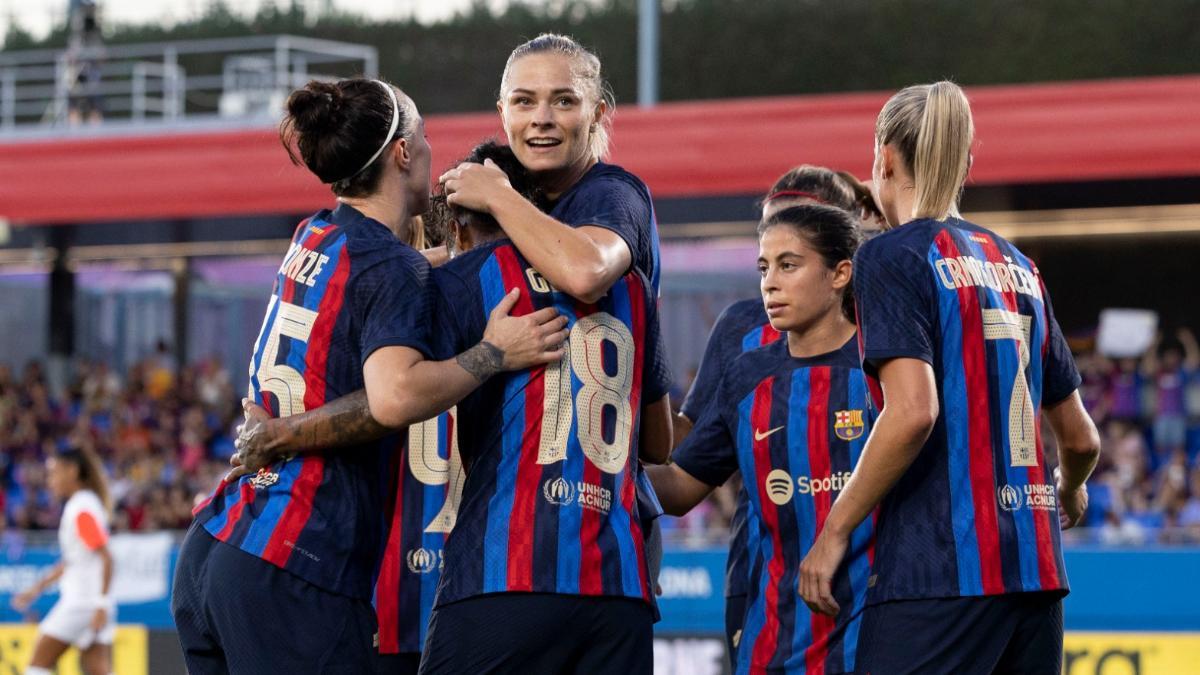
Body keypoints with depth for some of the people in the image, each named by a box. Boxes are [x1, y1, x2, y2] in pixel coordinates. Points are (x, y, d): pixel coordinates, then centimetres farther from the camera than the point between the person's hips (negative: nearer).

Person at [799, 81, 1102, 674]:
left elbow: (913, 410, -18)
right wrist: (1069, 494, 43)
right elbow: (1080, 439, 21)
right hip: (1034, 571, 7)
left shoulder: (892, 256, -4)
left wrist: (834, 531, -11)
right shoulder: (1016, 265, 16)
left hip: (936, 575, -7)